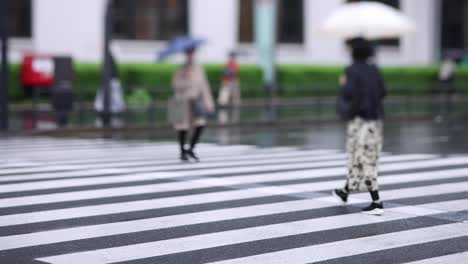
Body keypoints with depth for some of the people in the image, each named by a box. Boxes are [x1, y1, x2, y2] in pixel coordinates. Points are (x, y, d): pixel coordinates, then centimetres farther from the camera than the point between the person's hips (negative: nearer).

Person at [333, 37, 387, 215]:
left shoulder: (352, 70, -12)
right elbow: (382, 93, 10)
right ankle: (345, 192, 33)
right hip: (375, 118, 7)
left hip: (360, 119, -7)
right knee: (359, 156, 18)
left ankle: (377, 203, -9)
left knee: (364, 160, -4)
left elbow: (348, 95, -20)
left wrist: (343, 85, 0)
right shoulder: (374, 69, 8)